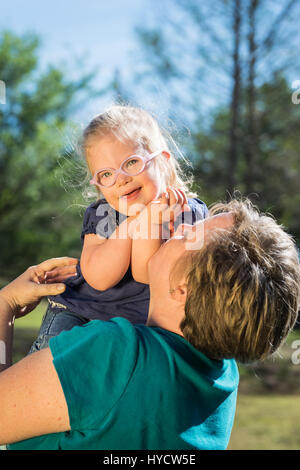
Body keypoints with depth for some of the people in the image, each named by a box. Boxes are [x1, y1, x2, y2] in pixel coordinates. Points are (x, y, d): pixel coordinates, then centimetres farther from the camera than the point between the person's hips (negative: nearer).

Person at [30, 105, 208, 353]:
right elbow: (100, 279, -18)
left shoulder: (189, 211, -9)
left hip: (141, 318, -1)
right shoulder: (100, 214, -1)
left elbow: (146, 275, -17)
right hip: (78, 310, 2)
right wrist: (133, 220, -22)